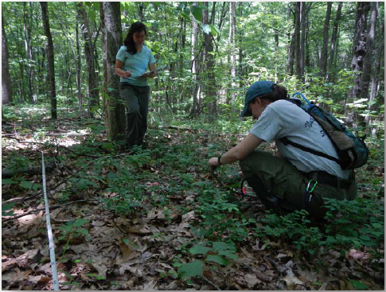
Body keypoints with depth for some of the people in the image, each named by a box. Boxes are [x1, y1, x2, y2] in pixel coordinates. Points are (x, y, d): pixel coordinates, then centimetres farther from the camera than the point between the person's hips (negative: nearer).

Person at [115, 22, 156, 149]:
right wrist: (124, 73, -23)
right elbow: (117, 69, 0)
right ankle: (131, 144, -19)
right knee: (134, 110, -29)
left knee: (143, 118, 2)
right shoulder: (124, 50, -1)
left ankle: (139, 145, 21)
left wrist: (150, 74, -15)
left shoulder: (148, 51, 10)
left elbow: (154, 71, 10)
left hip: (143, 88, 4)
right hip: (127, 86, -4)